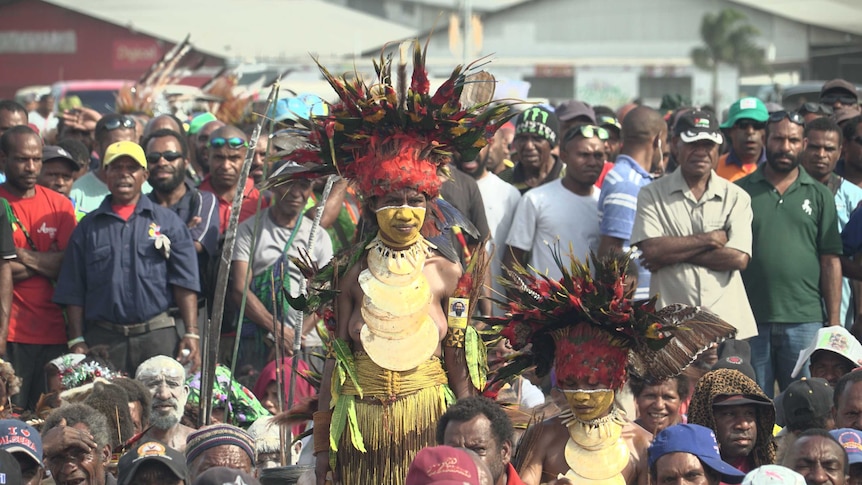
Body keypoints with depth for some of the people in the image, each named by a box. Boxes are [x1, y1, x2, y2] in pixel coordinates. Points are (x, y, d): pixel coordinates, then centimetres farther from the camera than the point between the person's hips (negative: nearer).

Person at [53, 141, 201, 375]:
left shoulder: (168, 222, 10)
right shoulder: (88, 227, 13)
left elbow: (185, 284, 3)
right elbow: (73, 292, 11)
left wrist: (191, 333, -7)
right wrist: (76, 340, 1)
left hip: (158, 337, -1)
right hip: (103, 338, 1)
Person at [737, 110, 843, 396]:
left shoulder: (819, 195, 8)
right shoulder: (740, 191, 6)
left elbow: (830, 261, 6)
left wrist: (834, 322, -1)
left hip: (805, 320, 0)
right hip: (750, 320, 0)